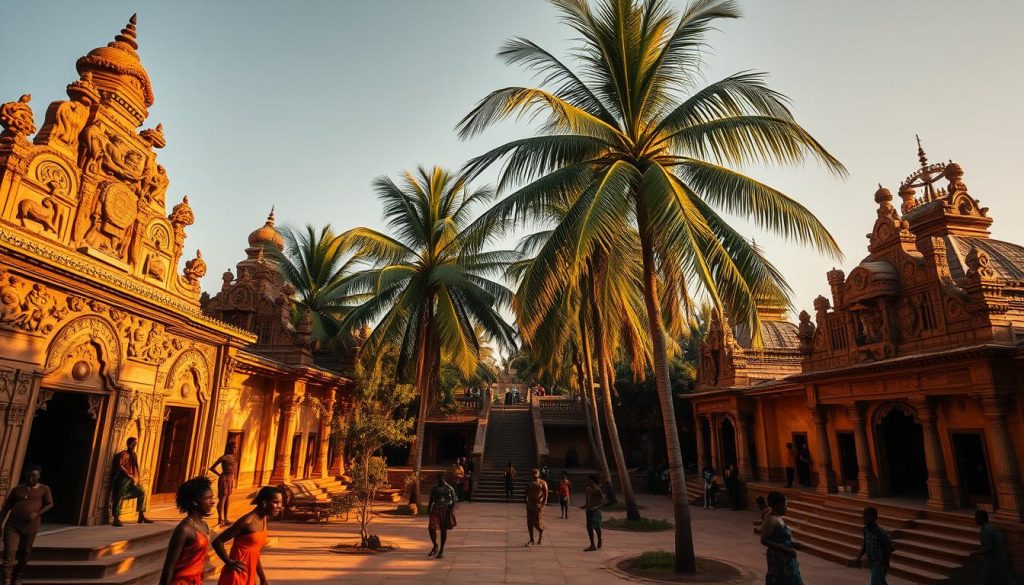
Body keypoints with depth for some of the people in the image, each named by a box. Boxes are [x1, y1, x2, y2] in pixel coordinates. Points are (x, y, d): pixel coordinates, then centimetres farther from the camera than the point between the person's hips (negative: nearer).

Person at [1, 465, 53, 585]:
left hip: (31, 526, 0)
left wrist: (37, 514, -15)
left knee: (24, 554, 9)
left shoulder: (44, 489, 4)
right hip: (13, 525, 0)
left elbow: (50, 504, 1)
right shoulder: (17, 489, 8)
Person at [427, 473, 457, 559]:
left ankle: (441, 550, 18)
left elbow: (454, 500, 0)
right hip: (436, 510, 2)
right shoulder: (434, 489, 6)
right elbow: (431, 501, 12)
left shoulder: (449, 488, -1)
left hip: (446, 511, -2)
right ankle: (435, 546, 16)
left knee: (444, 530, 4)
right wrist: (429, 510, 1)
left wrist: (451, 509, -13)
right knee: (431, 528, -10)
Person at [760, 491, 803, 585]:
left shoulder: (779, 518, 8)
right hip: (778, 558, -9)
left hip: (785, 558, 9)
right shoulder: (771, 520, -20)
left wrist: (791, 544, 2)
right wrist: (785, 549, -23)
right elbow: (764, 540, -26)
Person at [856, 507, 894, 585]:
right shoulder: (866, 530, 0)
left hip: (880, 564, -7)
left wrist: (886, 564, -16)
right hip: (871, 563, 7)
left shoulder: (880, 532, -22)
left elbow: (890, 547, -16)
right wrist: (859, 557, 4)